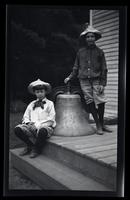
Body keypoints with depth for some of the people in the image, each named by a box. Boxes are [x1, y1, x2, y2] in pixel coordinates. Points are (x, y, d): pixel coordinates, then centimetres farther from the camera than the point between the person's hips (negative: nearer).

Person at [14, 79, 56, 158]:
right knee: (18, 129, -24)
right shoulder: (32, 104, 21)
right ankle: (30, 145, -5)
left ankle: (36, 149, -11)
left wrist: (38, 125, -11)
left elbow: (51, 119, -1)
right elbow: (26, 117, 21)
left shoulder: (49, 103, 8)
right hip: (32, 126, 4)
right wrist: (28, 122, -2)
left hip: (45, 127, -4)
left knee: (42, 131, -41)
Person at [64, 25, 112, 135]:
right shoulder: (80, 51, 11)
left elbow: (104, 69, 4)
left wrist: (102, 84, -4)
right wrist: (70, 77, 10)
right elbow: (76, 67, 20)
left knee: (101, 101, -9)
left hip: (96, 80, -1)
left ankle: (102, 123, 11)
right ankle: (98, 126, 7)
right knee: (90, 102, -2)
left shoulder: (99, 52, 7)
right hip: (84, 81, 1)